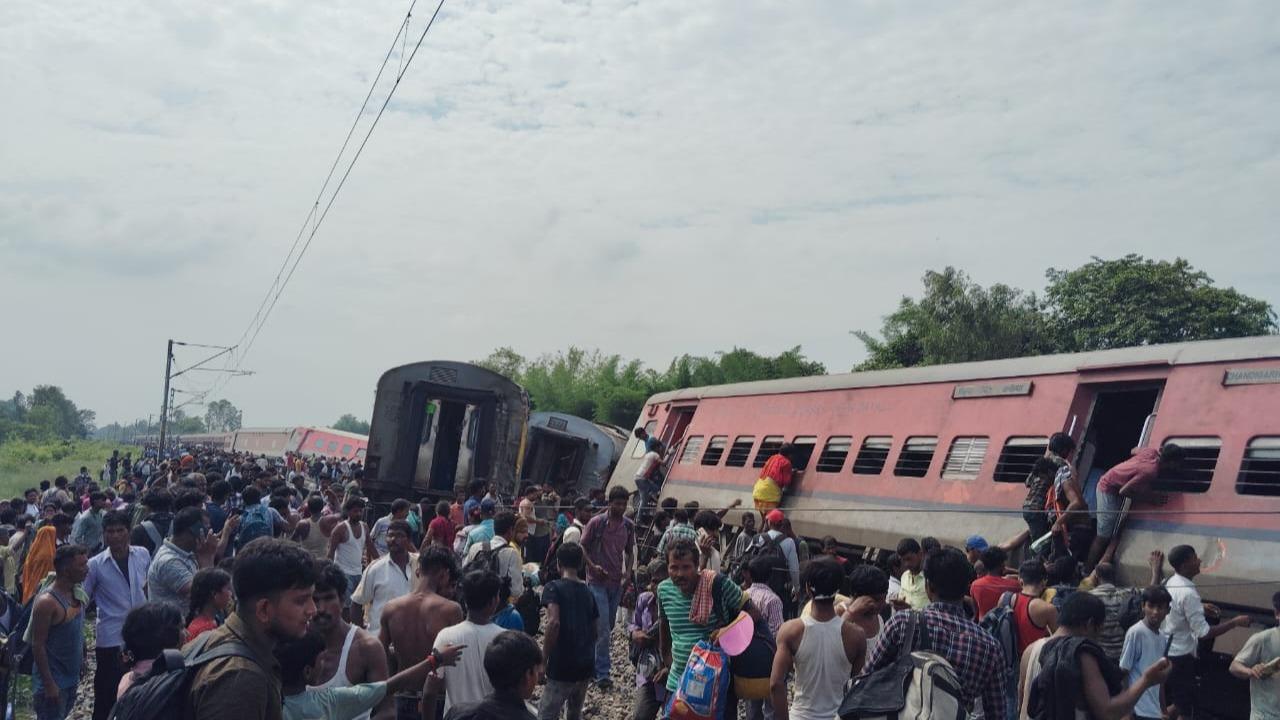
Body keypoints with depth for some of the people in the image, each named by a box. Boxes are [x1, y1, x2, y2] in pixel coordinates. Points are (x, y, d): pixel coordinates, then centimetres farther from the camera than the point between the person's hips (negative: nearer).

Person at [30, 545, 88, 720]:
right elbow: (37, 645, -20)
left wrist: (82, 659, 17)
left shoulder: (77, 592, 2)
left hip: (71, 678, 8)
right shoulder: (47, 602, -23)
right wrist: (48, 683, -20)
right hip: (53, 681, -8)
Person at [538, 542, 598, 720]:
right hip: (586, 665, 6)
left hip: (562, 667, -6)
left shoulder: (554, 587, -8)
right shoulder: (588, 591, 11)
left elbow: (554, 622, -21)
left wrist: (543, 658, -13)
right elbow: (595, 629, 13)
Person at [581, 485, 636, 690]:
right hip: (598, 582, -5)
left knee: (608, 626, 14)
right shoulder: (596, 523, -9)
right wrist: (593, 566, -17)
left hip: (617, 582, 5)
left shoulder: (628, 526, 5)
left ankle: (593, 663, 31)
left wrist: (628, 570, -1)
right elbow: (582, 548, -3)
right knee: (603, 628, -8)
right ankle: (602, 673, -2)